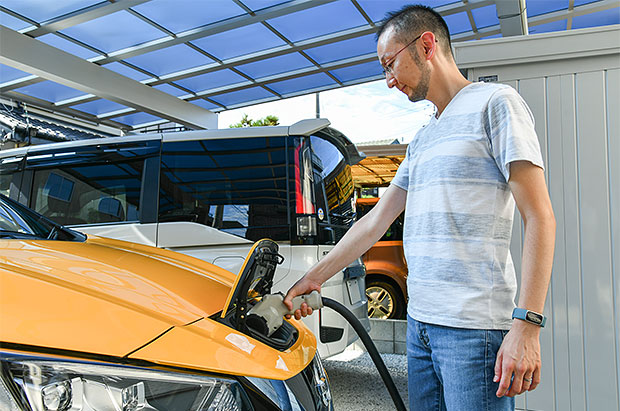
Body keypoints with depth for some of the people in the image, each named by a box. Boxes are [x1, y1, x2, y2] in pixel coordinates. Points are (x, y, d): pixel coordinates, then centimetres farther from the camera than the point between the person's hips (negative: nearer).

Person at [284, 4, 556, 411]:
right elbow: (375, 221, 20)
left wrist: (527, 325, -17)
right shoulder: (422, 140, 20)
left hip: (475, 326, -7)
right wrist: (313, 278, 17)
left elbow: (539, 217, -10)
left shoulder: (494, 102, -3)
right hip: (420, 321, 7)